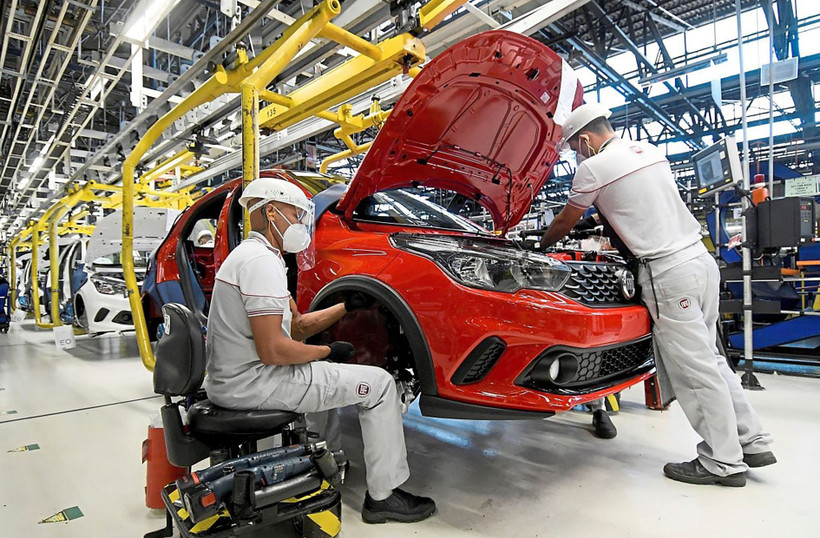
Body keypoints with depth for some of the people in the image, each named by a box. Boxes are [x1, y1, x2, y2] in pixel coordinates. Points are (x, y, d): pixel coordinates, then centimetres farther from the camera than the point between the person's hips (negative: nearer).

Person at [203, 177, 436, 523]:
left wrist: (346, 307, 10)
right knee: (380, 384, -6)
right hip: (251, 383, -11)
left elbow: (295, 326, 15)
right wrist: (328, 351, -10)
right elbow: (273, 350, -25)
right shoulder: (262, 261, -19)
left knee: (325, 370, 32)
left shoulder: (250, 253, 15)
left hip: (228, 379, 11)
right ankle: (383, 496, 5)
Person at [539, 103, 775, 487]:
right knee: (708, 358, 16)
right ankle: (752, 442, 25)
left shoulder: (593, 168, -7)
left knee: (694, 369, 0)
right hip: (700, 256, 9)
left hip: (669, 272, -9)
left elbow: (565, 222, 6)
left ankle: (723, 461, 11)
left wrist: (541, 245, 24)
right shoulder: (650, 151, 16)